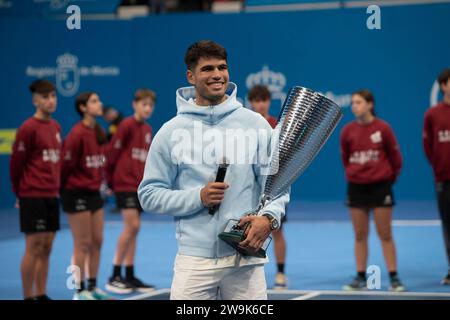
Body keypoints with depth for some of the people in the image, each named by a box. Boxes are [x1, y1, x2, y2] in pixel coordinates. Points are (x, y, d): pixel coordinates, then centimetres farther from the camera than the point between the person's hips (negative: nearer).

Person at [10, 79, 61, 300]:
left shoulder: (55, 127, 12)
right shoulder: (29, 128, -11)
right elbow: (16, 162, -8)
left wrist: (55, 187, 11)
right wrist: (19, 193, 1)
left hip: (51, 196, 7)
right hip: (33, 196, -7)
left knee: (46, 248, 9)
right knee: (34, 247, -5)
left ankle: (41, 295, 14)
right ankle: (29, 296, 1)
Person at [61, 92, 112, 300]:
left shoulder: (98, 132, 7)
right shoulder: (77, 134, -18)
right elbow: (66, 164, -15)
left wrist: (100, 182, 10)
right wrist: (62, 188, -6)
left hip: (94, 192, 8)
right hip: (77, 194, -8)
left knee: (97, 241, 11)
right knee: (83, 244, -2)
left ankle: (92, 287, 21)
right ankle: (80, 292, 6)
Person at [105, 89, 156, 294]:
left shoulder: (148, 130, 13)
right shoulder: (127, 126, -10)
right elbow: (113, 152, -9)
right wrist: (110, 180, -3)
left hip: (139, 184, 7)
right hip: (125, 183, -7)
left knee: (133, 229, 7)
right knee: (132, 225, -14)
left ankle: (129, 277, 12)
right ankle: (115, 276, -8)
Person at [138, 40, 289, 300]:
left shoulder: (256, 124, 7)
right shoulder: (171, 132, 5)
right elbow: (149, 195, 4)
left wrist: (269, 217, -15)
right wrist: (198, 197, -10)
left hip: (246, 256, 1)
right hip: (194, 260, -1)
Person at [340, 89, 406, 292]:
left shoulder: (383, 128, -8)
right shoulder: (347, 131, 0)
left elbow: (395, 156, 1)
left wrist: (390, 177, 8)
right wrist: (353, 174, 13)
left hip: (380, 186, -3)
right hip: (356, 187, 3)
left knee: (385, 234, 0)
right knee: (360, 235, 7)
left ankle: (394, 278, 4)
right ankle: (361, 277, 12)